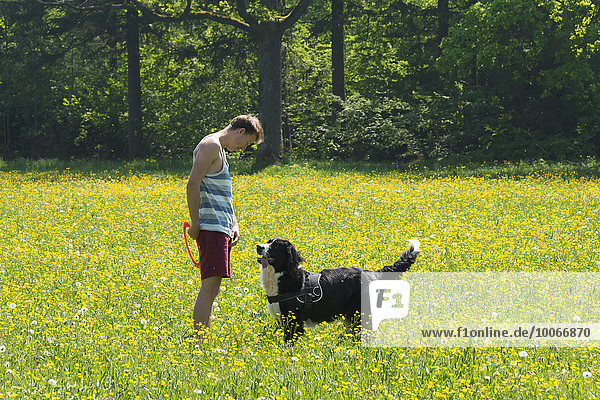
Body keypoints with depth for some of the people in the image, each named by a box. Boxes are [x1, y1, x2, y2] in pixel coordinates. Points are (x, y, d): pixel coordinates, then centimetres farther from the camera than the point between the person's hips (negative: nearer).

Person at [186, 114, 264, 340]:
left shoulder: (221, 150, 23)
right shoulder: (211, 146, -9)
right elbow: (193, 185, -17)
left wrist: (234, 224, 16)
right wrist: (195, 222, -19)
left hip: (222, 228, 10)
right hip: (210, 227, -10)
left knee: (212, 288, 9)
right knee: (210, 286, -14)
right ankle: (200, 342, -16)